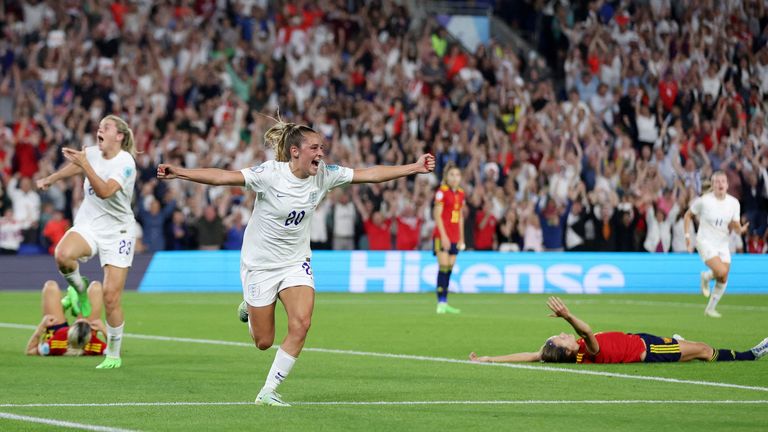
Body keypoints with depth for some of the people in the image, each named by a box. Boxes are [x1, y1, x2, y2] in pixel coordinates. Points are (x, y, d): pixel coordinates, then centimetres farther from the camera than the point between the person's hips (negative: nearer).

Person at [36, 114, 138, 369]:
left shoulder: (125, 162, -17)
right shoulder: (92, 153, 1)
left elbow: (104, 191, -33)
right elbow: (75, 167, 26)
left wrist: (84, 164, -37)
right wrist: (51, 179, 37)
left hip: (117, 231, -4)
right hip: (88, 225, 4)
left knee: (111, 298, -8)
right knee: (62, 255, -32)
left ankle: (114, 355, 10)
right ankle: (78, 287, 2)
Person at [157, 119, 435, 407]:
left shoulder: (324, 175, -7)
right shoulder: (270, 173, -21)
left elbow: (369, 174, -3)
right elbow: (221, 177, -29)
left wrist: (414, 167, -6)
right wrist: (178, 173, -40)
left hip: (296, 262, 4)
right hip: (260, 263, -4)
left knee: (301, 324, -19)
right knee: (264, 342, 2)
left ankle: (268, 392, -5)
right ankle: (250, 307, 40)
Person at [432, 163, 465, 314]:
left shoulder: (460, 193, 13)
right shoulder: (442, 191, -6)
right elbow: (437, 215, -11)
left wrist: (461, 238, 16)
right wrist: (443, 236, -18)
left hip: (454, 238, 6)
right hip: (442, 236, -6)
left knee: (449, 269, 6)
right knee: (443, 267, -12)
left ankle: (445, 303, 9)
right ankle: (441, 303, -13)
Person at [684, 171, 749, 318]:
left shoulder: (733, 203, -2)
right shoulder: (703, 201, -12)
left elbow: (735, 225, -2)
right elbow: (688, 215, 2)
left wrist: (740, 229, -25)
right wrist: (687, 236, -3)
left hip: (722, 243, 5)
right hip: (705, 242, -5)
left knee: (723, 280, 5)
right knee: (721, 271, -24)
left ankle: (710, 308, 23)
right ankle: (706, 277, 10)